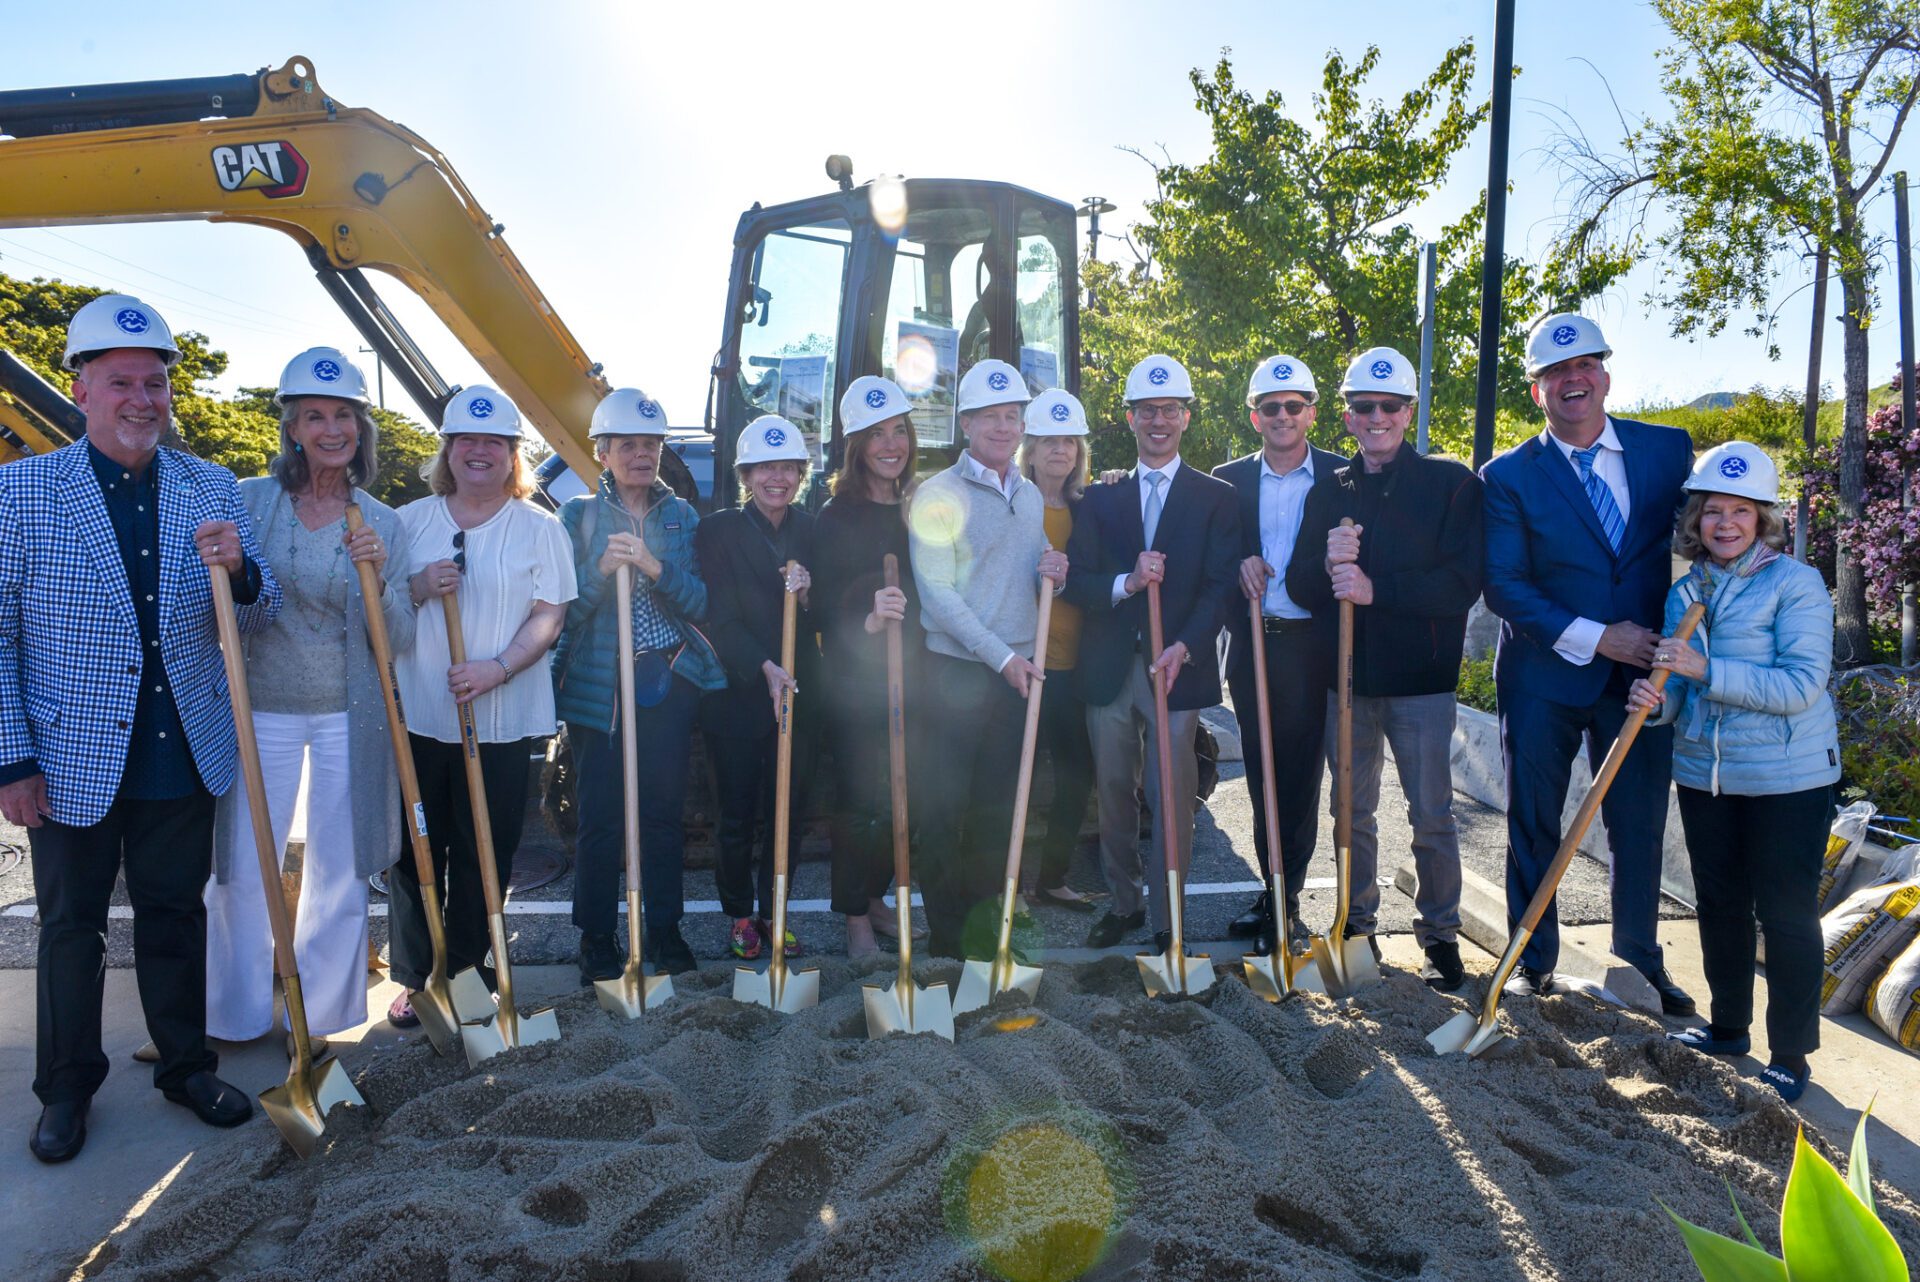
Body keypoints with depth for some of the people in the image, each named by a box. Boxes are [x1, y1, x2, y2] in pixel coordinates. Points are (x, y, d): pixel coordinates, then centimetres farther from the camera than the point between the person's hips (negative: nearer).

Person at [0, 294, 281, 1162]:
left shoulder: (212, 489, 1)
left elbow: (257, 619, 2)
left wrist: (238, 571, -21)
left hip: (183, 757, 2)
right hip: (72, 761, -2)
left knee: (176, 917, 15)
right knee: (71, 927, 14)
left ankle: (186, 1066, 32)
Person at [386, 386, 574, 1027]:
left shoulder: (539, 528, 3)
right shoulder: (410, 521, 9)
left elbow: (549, 615, -3)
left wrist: (499, 667, -19)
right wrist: (418, 589, -11)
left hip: (502, 720, -2)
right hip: (417, 715, 2)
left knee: (485, 852, 5)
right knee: (415, 849, 8)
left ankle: (467, 968, 22)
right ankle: (416, 976, 22)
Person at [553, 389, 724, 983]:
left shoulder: (681, 516, 9)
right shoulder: (578, 516, 5)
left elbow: (702, 602, 0)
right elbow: (562, 607, -2)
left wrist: (655, 567, -17)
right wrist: (601, 568, -20)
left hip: (669, 682, 2)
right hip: (597, 683, -1)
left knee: (664, 810, 6)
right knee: (600, 815, 0)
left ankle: (665, 929, 21)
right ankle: (597, 936, 15)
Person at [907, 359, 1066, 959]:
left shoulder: (1031, 495, 14)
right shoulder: (938, 494, -6)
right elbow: (938, 595, -13)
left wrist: (1054, 574, -4)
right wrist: (1001, 656, -16)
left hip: (1019, 675, 6)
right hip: (956, 673, -5)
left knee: (997, 807, 12)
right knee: (942, 808, 1)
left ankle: (984, 928, 25)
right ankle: (946, 938, 14)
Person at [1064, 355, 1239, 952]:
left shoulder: (1216, 498, 6)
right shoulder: (1099, 499, 12)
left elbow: (1220, 586, -4)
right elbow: (1076, 581, 3)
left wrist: (1184, 647, -19)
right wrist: (1126, 583, -17)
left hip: (1177, 668, -2)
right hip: (1109, 669, 3)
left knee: (1172, 798, -2)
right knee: (1113, 791, 11)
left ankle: (1168, 921, 10)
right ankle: (1124, 901, 27)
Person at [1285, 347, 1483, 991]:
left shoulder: (1452, 483, -2)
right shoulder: (1329, 491, 9)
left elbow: (1462, 583, -12)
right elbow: (1299, 587, 4)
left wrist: (1376, 588, -23)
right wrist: (1327, 564, -18)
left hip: (1421, 678, -3)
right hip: (1345, 677, 4)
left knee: (1432, 814, 3)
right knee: (1352, 811, 13)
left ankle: (1440, 934, 19)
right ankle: (1357, 923, 28)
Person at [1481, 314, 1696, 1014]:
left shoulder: (1670, 449, 3)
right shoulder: (1508, 476, -5)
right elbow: (1502, 587, -9)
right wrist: (1595, 637, -16)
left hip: (1642, 670, 2)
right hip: (1543, 677, -2)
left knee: (1640, 825, 11)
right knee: (1534, 825, 9)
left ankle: (1642, 961, 31)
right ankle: (1533, 959, 26)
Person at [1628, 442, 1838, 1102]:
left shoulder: (1796, 584, -11)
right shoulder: (1685, 592, 6)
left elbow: (1801, 687, -20)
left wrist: (1706, 669, -26)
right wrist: (1657, 699, -12)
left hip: (1787, 779, -6)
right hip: (1704, 775, 6)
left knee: (1785, 913, 3)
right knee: (1719, 904, 17)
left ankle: (1791, 1057, 18)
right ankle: (1728, 1028, 35)